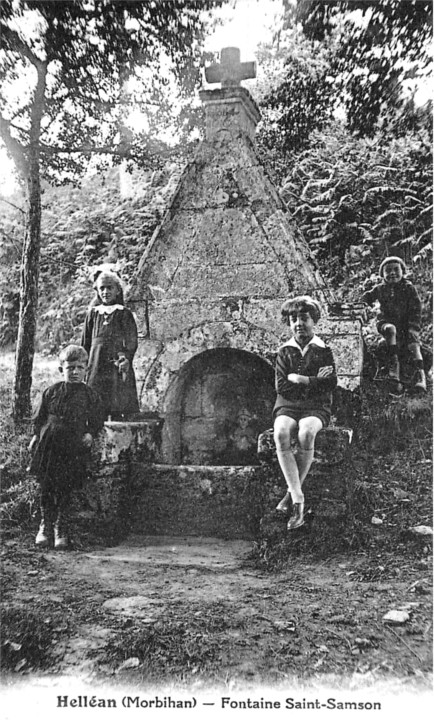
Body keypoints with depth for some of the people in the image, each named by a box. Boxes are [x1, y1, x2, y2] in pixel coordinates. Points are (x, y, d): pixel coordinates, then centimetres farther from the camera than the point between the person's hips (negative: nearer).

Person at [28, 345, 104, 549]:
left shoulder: (89, 395, 3)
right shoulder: (51, 392, 5)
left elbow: (98, 421, 8)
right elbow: (39, 417, 12)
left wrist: (90, 434, -8)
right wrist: (36, 435, 2)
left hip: (74, 450, -1)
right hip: (48, 446, 1)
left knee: (65, 490, 3)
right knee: (46, 489, 5)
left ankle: (61, 529, 18)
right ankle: (45, 526, 22)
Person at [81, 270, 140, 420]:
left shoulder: (123, 314, 1)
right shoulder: (93, 313, 11)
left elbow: (131, 344, -5)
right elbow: (85, 344, 15)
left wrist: (126, 359, -22)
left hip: (117, 369, -3)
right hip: (95, 369, 3)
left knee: (117, 411, -5)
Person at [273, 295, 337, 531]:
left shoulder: (323, 351, 9)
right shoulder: (284, 352, 11)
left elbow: (331, 384, -3)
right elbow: (280, 387, 0)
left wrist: (300, 380, -8)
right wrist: (315, 380, -4)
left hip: (316, 407, -1)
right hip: (287, 407, 1)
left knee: (305, 434, -35)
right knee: (281, 434, -33)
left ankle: (292, 492, -19)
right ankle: (298, 500, -31)